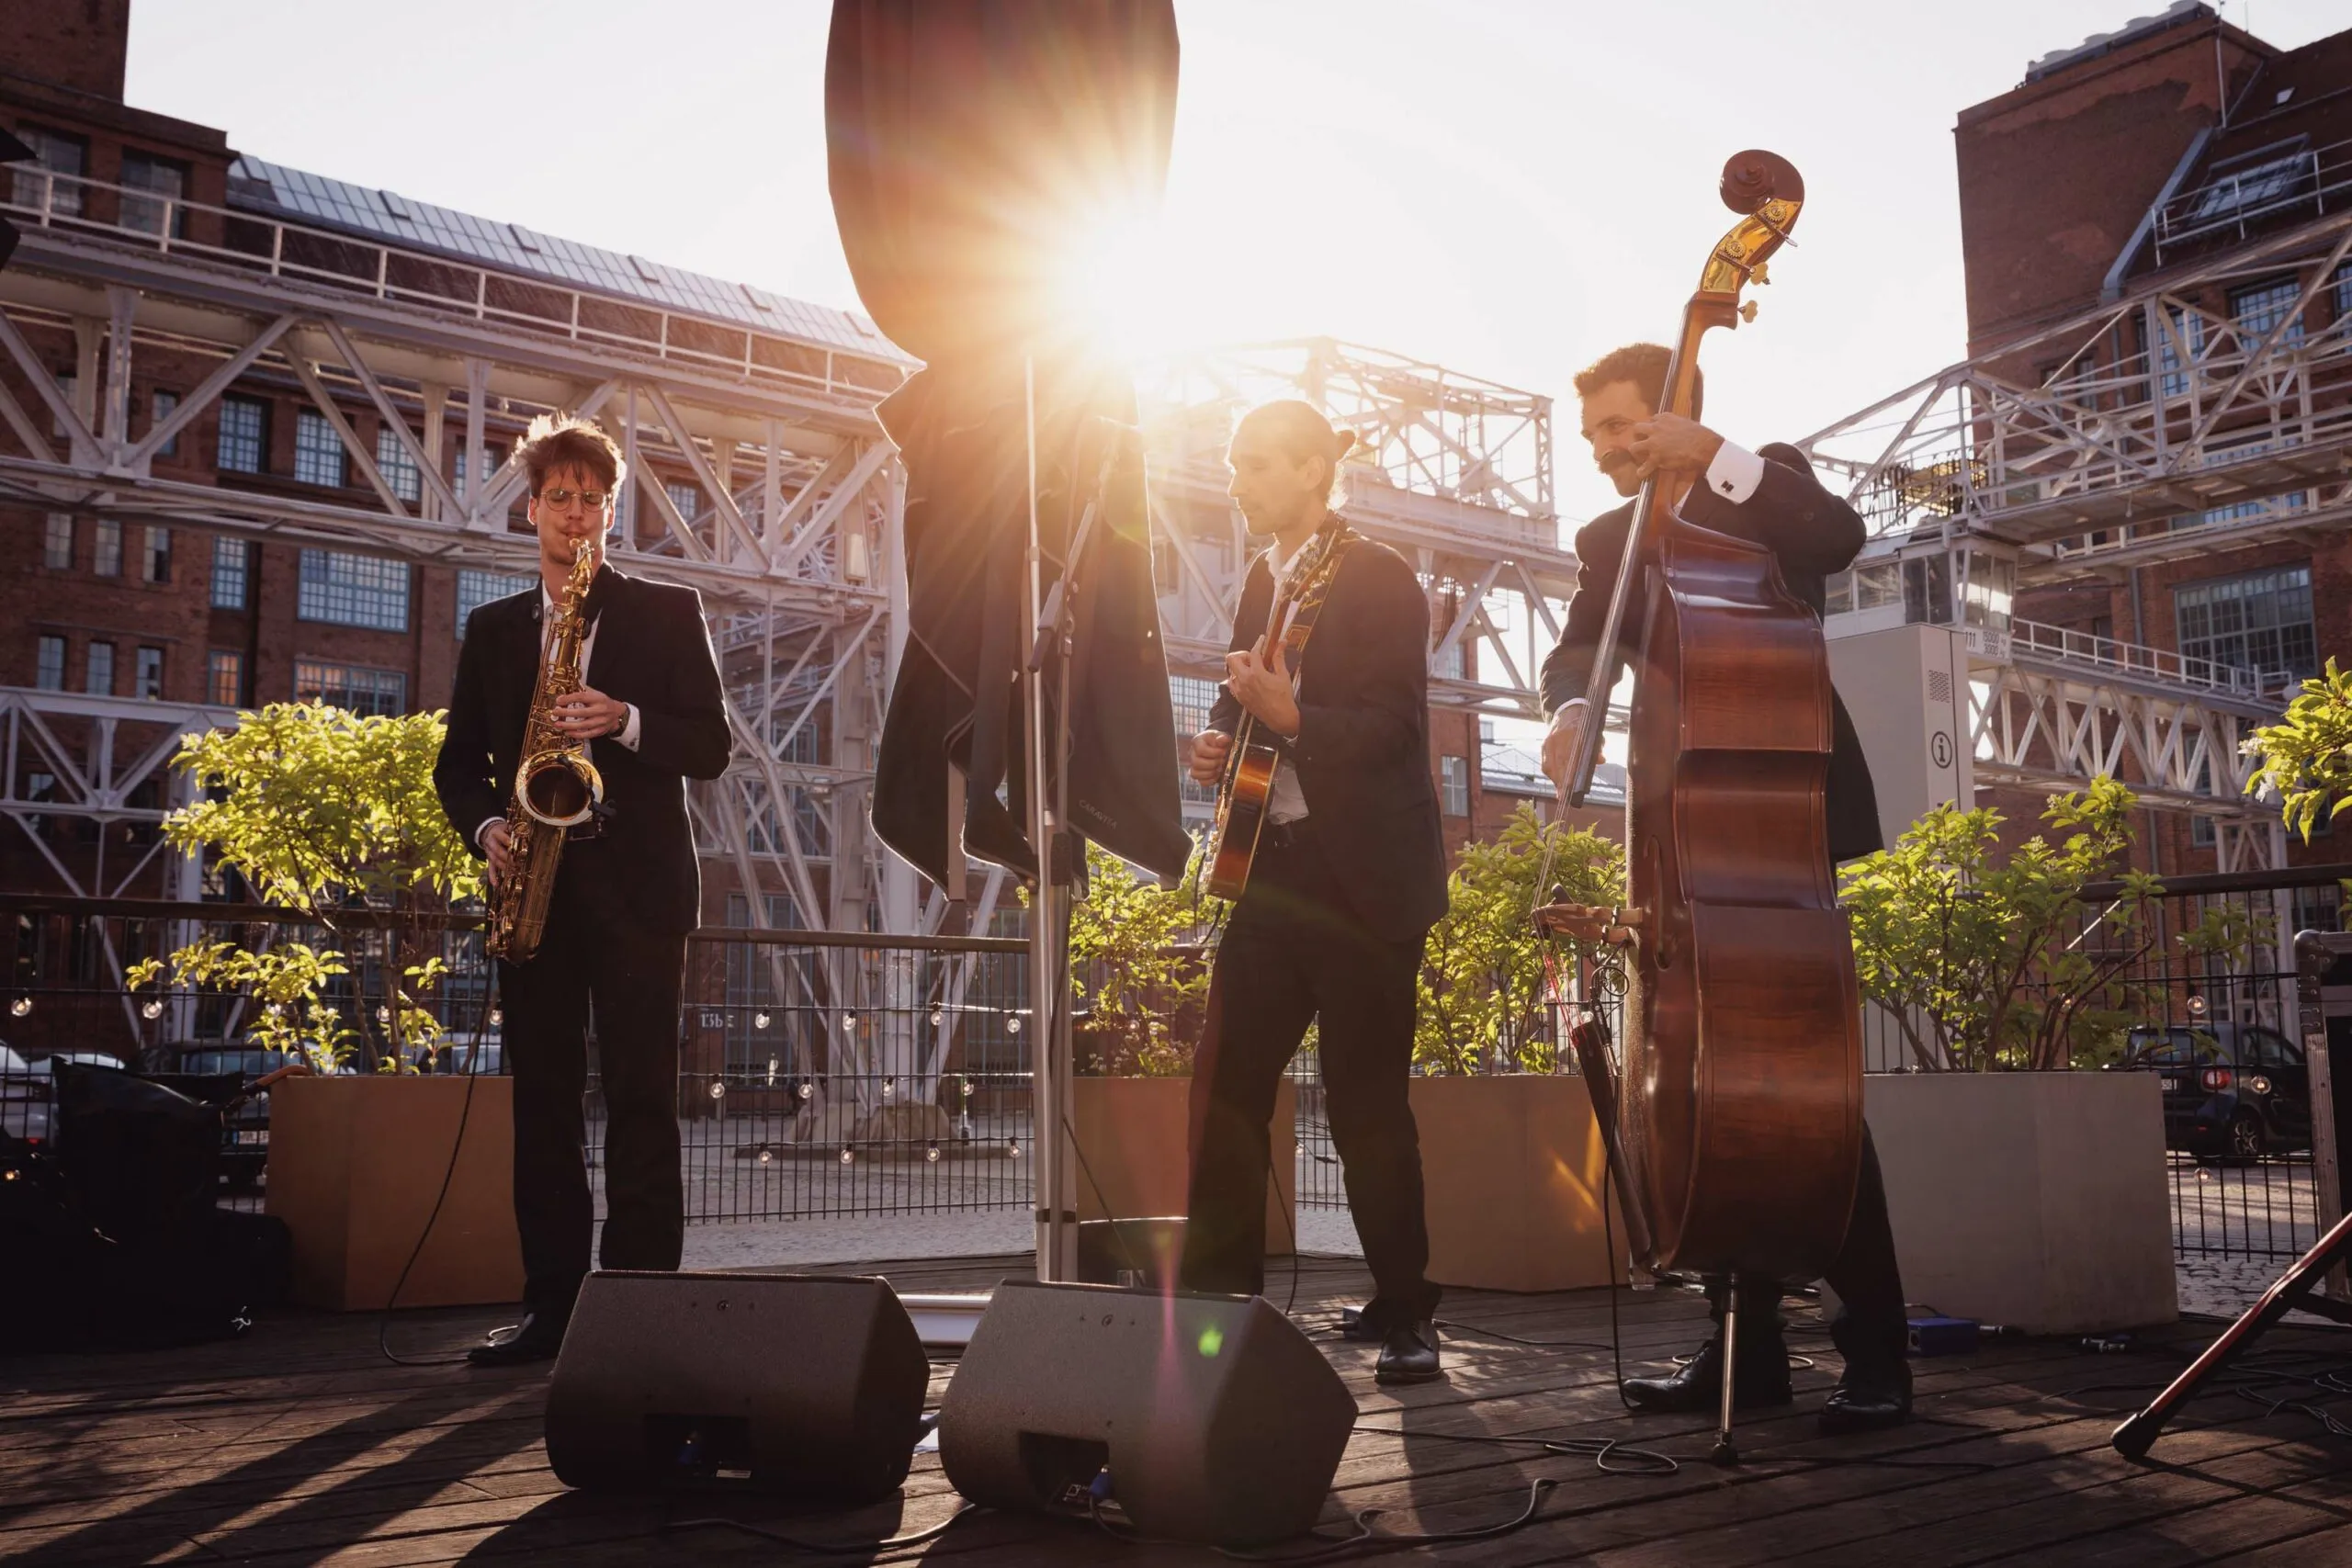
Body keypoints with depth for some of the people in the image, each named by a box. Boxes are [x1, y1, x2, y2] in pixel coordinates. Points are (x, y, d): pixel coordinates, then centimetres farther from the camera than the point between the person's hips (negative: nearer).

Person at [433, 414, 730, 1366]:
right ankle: (552, 1305, 7)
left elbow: (711, 745, 3)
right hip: (534, 883, 3)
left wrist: (626, 722, -14)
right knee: (542, 1099, 2)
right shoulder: (493, 629, 18)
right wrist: (488, 826, -4)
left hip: (637, 884, -3)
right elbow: (458, 762, 16)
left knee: (640, 1098, -7)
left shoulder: (667, 613, 9)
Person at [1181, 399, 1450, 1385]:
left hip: (1359, 877, -7)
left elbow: (1394, 723, -16)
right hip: (1270, 862, 7)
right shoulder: (1264, 580, 16)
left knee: (1366, 1102, -3)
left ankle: (1404, 1318, 10)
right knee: (1224, 1090, 4)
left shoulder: (1377, 580, -7)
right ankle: (1217, 1300, 13)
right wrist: (1218, 738, 5)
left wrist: (1289, 716, -31)